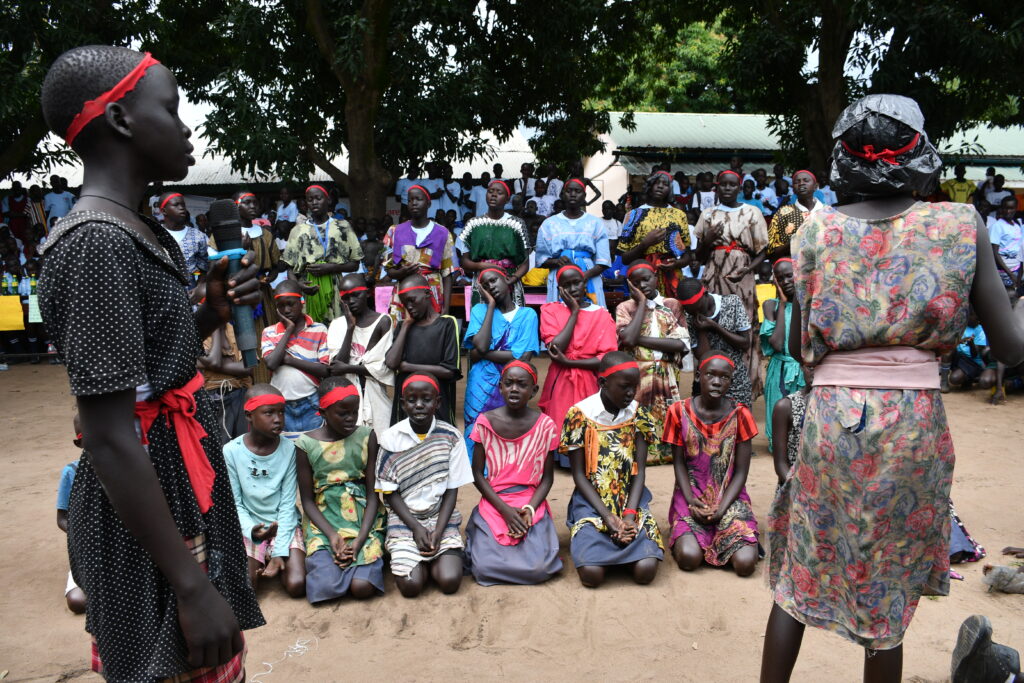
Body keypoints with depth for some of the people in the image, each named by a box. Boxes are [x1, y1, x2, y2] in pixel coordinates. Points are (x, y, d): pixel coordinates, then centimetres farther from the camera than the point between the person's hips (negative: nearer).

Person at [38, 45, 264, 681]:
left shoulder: (135, 232, 7)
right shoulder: (97, 246, -22)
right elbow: (110, 440, -25)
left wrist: (213, 314, 1)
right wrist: (191, 587, -23)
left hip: (181, 491, 9)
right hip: (146, 515, -9)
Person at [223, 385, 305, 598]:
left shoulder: (288, 449, -9)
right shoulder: (231, 451, -11)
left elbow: (287, 503, -8)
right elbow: (235, 503, -5)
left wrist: (280, 551, -16)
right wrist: (250, 530, -25)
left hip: (284, 525, 0)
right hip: (250, 527, 0)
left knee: (296, 586, -19)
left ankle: (276, 559, 14)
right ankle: (260, 563, 14)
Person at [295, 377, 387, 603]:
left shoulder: (366, 436, -2)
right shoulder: (306, 444, -3)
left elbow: (373, 494, -3)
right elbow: (307, 500, 0)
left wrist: (360, 539, -16)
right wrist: (332, 534, -16)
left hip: (364, 520, 0)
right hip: (324, 522, 0)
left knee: (362, 587, -20)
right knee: (326, 586, -22)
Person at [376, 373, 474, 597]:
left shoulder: (450, 436, -7)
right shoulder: (391, 438, -8)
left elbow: (451, 490, -2)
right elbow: (390, 492, -3)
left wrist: (438, 531, -14)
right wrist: (416, 527, -13)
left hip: (441, 517, 1)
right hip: (404, 518, 0)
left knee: (450, 581, -20)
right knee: (411, 585, -19)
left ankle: (431, 558, 11)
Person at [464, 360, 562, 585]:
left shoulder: (545, 425, -4)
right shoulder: (485, 422, -4)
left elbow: (547, 476, 3)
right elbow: (477, 474, -1)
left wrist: (530, 509, -14)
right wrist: (505, 510, -11)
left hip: (532, 504, 0)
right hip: (494, 504, 0)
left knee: (538, 568, -20)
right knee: (485, 567, -20)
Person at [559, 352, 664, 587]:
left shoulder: (637, 414, 0)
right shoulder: (580, 415, -9)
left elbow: (640, 470, 0)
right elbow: (579, 474, -6)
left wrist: (630, 513, -16)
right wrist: (607, 516, -16)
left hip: (631, 499, 2)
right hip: (593, 500, -2)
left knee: (646, 570, -20)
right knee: (592, 574, -22)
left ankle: (617, 548, 12)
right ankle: (586, 541, 11)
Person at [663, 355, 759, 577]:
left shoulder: (739, 414, -4)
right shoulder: (679, 412, -3)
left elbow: (741, 471, -2)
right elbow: (679, 464, 0)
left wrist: (721, 508, -15)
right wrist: (691, 501, -15)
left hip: (729, 498, 1)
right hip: (692, 496, -1)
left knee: (745, 563, -20)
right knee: (689, 558, -25)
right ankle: (683, 536, 11)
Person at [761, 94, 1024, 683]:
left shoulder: (818, 230, 0)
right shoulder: (961, 224, -3)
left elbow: (799, 346, 3)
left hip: (833, 417, 1)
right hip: (915, 421, 0)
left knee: (800, 574, 16)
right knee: (889, 587, 16)